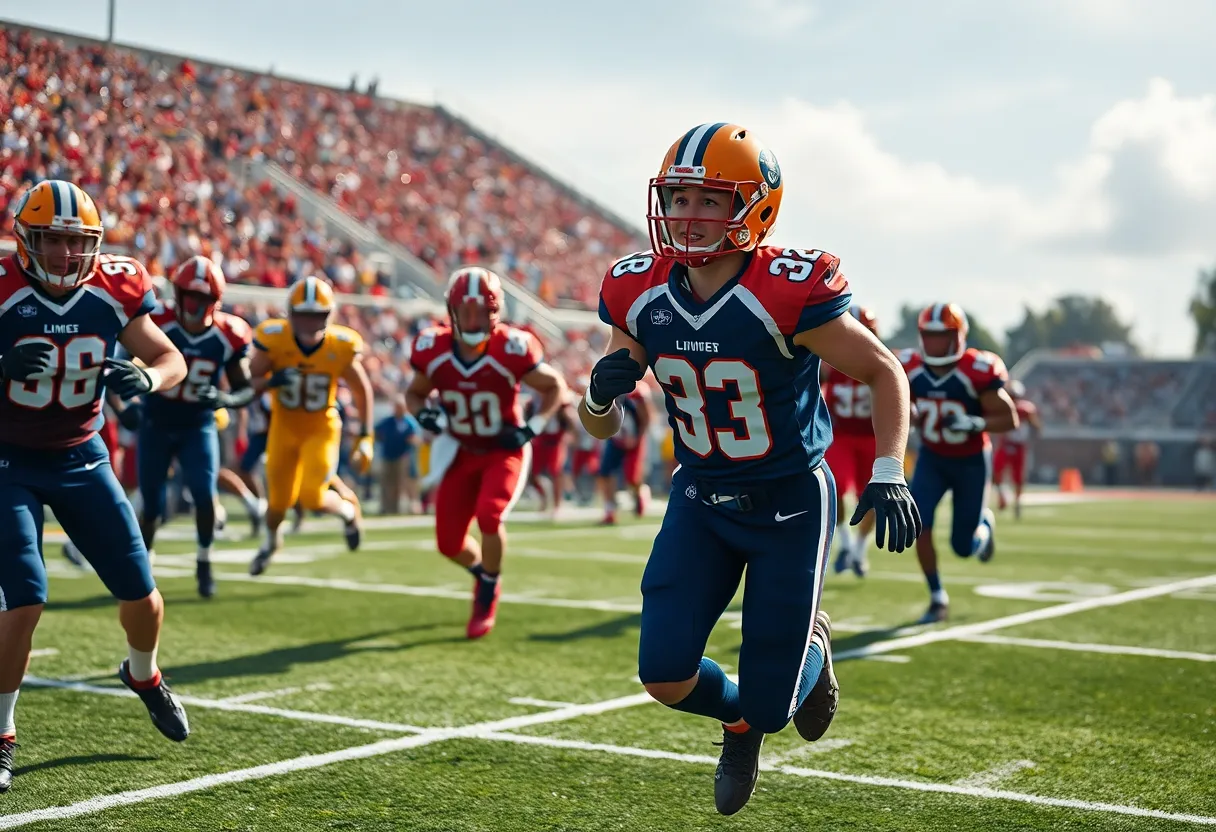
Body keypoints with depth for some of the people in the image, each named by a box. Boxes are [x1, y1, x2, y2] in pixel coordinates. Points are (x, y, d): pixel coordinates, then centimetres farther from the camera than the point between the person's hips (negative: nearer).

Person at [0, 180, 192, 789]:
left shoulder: (111, 290, -9)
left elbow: (172, 359, -2)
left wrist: (144, 378, -24)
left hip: (81, 459, 4)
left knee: (141, 593, 6)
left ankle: (143, 675, 40)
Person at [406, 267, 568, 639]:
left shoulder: (511, 350, -23)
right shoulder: (433, 350, -14)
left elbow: (555, 387, -6)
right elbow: (414, 393, 6)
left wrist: (531, 428, -17)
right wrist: (424, 414, -16)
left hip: (504, 452, -4)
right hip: (463, 453, 4)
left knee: (489, 517, -27)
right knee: (448, 543, 2)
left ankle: (487, 594, 1)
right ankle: (482, 571, 39)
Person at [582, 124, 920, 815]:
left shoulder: (789, 292, -22)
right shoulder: (640, 295, -8)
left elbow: (885, 373, -10)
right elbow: (603, 428, 2)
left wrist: (888, 474, -23)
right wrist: (602, 394, -22)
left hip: (791, 503, -4)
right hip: (701, 499, 4)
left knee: (769, 705, 0)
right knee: (666, 675, -9)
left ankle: (810, 642, 37)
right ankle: (742, 716, 27)